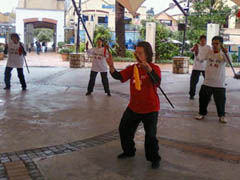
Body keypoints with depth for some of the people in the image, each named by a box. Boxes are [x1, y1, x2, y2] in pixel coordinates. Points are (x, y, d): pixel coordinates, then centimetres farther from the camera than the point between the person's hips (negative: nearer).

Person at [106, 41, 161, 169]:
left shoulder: (154, 68, -15)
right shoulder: (132, 68, 1)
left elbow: (157, 82, -35)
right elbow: (119, 76, -10)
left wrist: (149, 69, -53)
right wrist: (111, 67, -30)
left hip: (150, 109, -6)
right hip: (133, 107, 6)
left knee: (150, 135, -2)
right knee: (124, 129, 17)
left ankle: (154, 159, 21)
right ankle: (129, 151, 40)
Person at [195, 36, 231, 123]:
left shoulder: (223, 54, -6)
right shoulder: (209, 52, 3)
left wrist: (226, 52, -41)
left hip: (219, 83, -3)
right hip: (207, 82, 3)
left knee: (220, 100, 3)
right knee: (203, 98, 10)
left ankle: (222, 115, 21)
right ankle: (202, 113, 28)